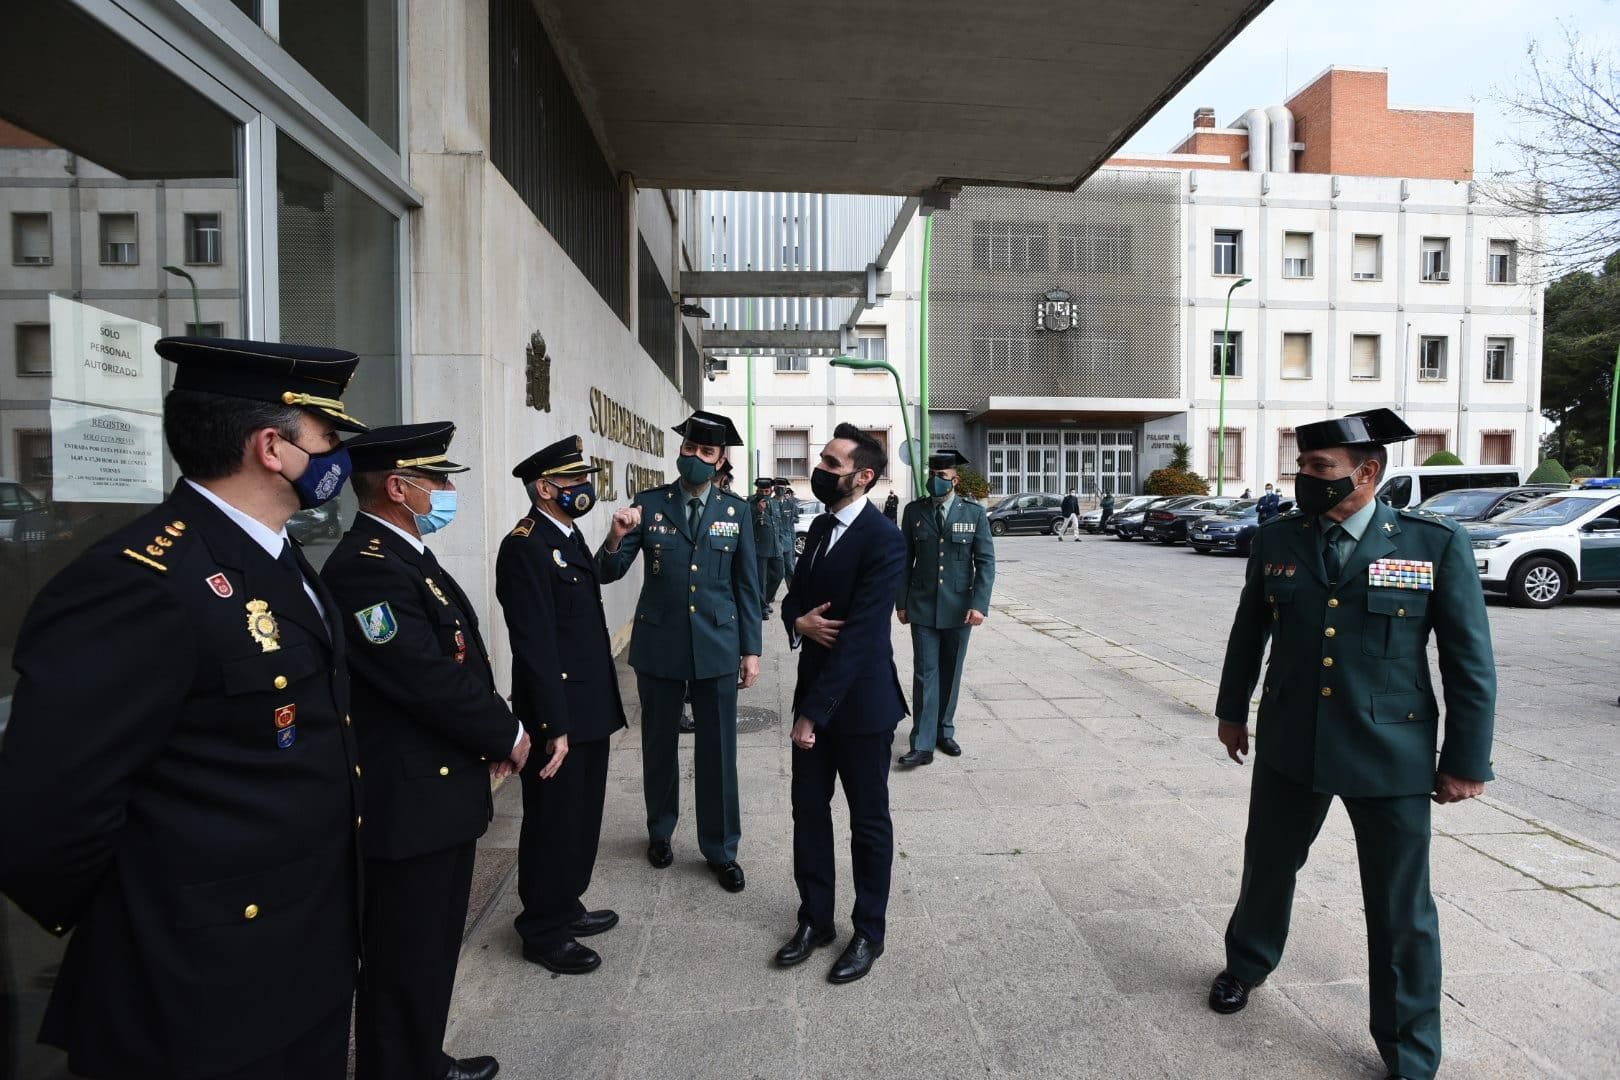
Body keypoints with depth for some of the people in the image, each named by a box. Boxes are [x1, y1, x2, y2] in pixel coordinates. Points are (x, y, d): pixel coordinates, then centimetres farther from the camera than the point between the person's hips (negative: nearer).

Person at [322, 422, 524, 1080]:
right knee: (407, 965, 8)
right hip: (408, 806, -10)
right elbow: (432, 679, -26)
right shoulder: (366, 569, -22)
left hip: (440, 794, 10)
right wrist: (507, 735, -11)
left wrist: (491, 737, 2)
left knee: (432, 953, 24)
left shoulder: (403, 556, 11)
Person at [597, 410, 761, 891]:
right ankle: (660, 832, 38)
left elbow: (747, 584, 4)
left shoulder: (736, 511, 0)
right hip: (659, 644, 0)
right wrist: (616, 536, -25)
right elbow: (608, 573, -4)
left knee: (718, 752, 6)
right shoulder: (649, 504, -2)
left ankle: (721, 851, 23)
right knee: (659, 746, 15)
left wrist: (751, 649, 2)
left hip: (717, 647, 0)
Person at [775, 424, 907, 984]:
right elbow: (795, 594, 14)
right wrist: (798, 621, -11)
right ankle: (815, 919, 33)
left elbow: (859, 634, -23)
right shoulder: (821, 527, 7)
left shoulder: (883, 540, -20)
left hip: (859, 701, -7)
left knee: (868, 820, 10)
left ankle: (868, 932, 28)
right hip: (814, 691, 7)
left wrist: (815, 711, -22)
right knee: (809, 809, 15)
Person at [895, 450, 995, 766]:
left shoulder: (974, 513, -1)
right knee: (925, 674, -2)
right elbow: (905, 560, 5)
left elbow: (986, 562, -2)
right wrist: (901, 603, 3)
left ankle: (944, 732, 26)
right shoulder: (914, 511, 1)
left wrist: (979, 604, -11)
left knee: (950, 674, 11)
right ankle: (923, 744, 0)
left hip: (958, 608, 0)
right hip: (922, 608, 0)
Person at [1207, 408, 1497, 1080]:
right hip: (1290, 746, 3)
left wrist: (1466, 761, -4)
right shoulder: (1276, 539, -2)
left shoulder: (1436, 544, -10)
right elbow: (1249, 633, 10)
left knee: (1400, 911, 9)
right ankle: (1247, 964, 47)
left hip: (1392, 755, -2)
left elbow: (1470, 661, -5)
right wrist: (1231, 710, 16)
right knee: (1268, 866, 20)